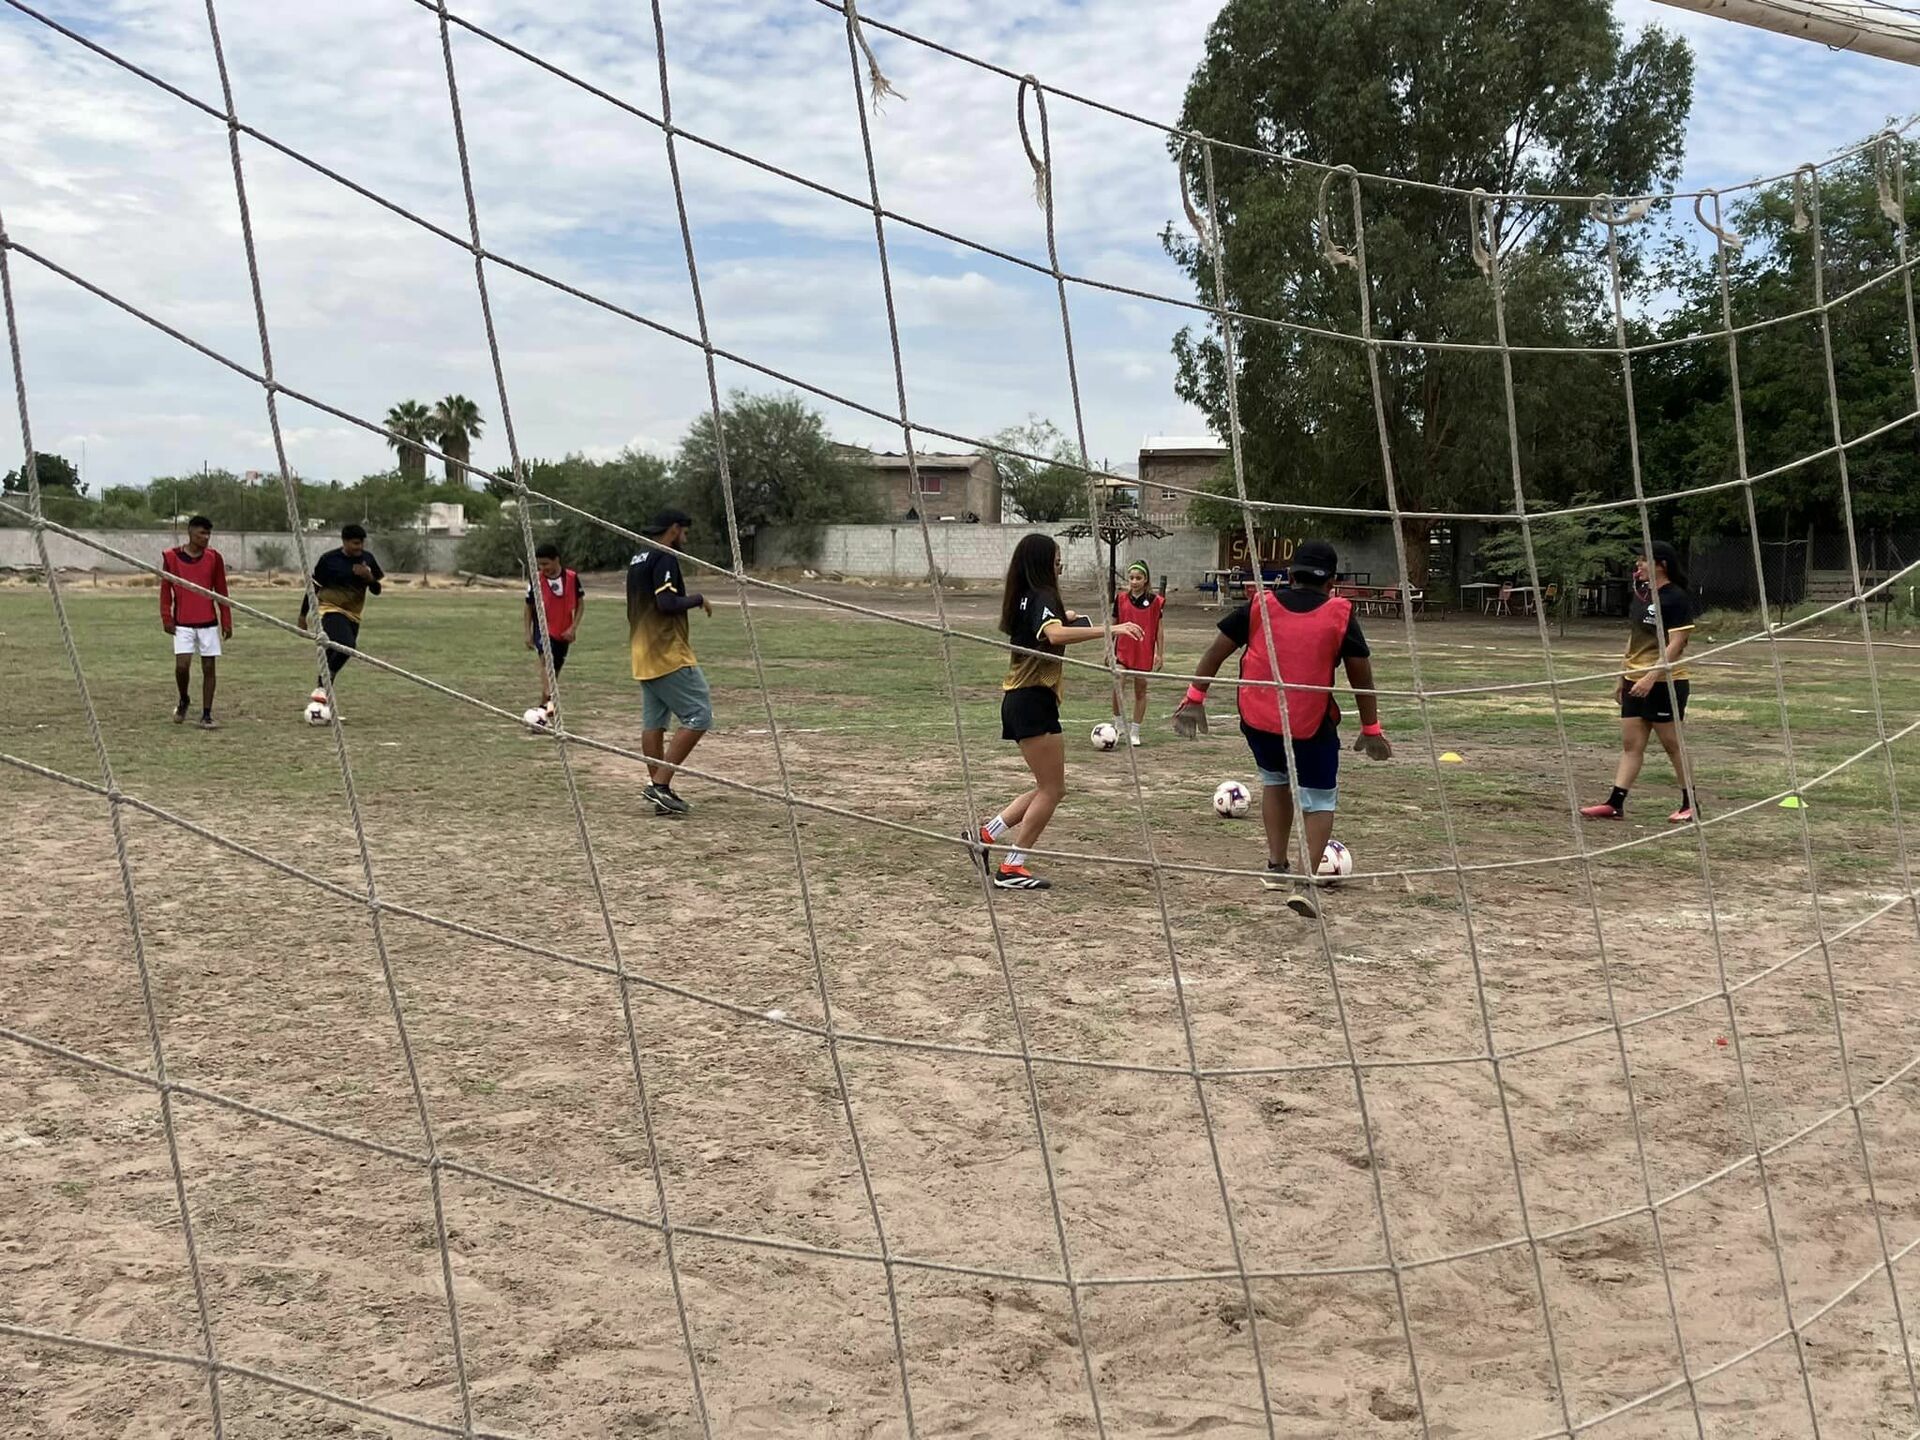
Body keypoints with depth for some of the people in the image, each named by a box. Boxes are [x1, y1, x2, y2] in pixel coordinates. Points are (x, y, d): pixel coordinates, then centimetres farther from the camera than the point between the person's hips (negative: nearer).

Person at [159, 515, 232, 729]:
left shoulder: (214, 557, 3)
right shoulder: (172, 557, 0)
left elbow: (221, 591, 7)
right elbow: (165, 589, 4)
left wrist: (226, 621, 4)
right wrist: (166, 618, -2)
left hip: (209, 622, 1)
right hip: (182, 623, -1)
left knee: (208, 667, 0)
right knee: (182, 665, -12)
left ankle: (206, 716, 7)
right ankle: (183, 701, 17)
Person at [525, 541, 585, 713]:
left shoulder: (572, 577, -5)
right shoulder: (536, 579, -5)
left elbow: (580, 603, 2)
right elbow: (529, 607, 4)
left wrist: (573, 628, -7)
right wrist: (528, 633, 1)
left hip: (563, 633, 2)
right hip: (543, 629, -2)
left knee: (555, 669, 9)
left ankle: (544, 706, 22)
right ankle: (549, 698, -44)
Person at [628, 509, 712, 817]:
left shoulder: (637, 558, 17)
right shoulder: (664, 557, -13)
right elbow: (666, 603, -22)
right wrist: (698, 599, -9)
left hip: (643, 655, 10)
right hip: (668, 654, -10)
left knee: (653, 722, 10)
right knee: (698, 715, -8)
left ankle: (660, 792, 12)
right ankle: (660, 783, -12)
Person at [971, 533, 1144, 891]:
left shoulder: (1024, 598, 14)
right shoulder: (1042, 597, -13)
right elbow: (1056, 635, -35)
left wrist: (1064, 617, 33)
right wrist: (1108, 629, -39)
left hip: (1018, 699, 9)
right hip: (1034, 700, -9)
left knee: (1048, 787, 15)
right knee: (1052, 789, -4)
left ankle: (986, 836, 13)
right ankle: (1011, 868, -2)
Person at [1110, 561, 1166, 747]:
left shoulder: (1154, 601, -2)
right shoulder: (1121, 599, 3)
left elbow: (1158, 629, 3)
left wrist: (1159, 653, 1)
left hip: (1144, 653, -1)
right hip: (1123, 650, 1)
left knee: (1140, 691, 7)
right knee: (1118, 686, -15)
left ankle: (1134, 731, 17)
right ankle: (1117, 724, 3)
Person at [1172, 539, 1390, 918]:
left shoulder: (1259, 606, 2)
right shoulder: (1340, 615, -2)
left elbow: (1216, 651, 4)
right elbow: (1361, 677, 1)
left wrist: (1195, 697, 11)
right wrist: (1371, 728, 9)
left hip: (1257, 720, 3)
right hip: (1312, 725, -3)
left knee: (1275, 781, 27)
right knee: (1320, 800, 10)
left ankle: (1276, 866, 25)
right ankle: (1305, 882, -6)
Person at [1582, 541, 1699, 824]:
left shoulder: (1676, 598, -12)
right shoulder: (1641, 594, 12)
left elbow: (1676, 644, -19)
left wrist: (1651, 677, -26)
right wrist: (1623, 677, 20)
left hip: (1665, 682, -8)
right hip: (1636, 682, 8)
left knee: (1672, 744, 1)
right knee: (1630, 744, 4)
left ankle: (1690, 804, 13)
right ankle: (1615, 803, 1)